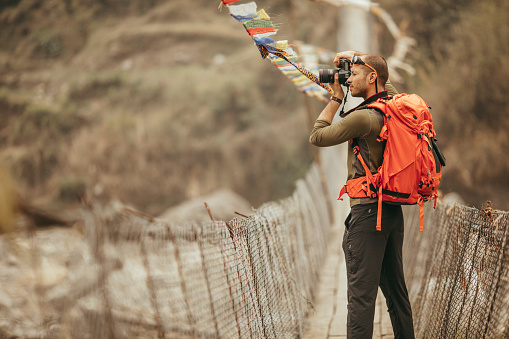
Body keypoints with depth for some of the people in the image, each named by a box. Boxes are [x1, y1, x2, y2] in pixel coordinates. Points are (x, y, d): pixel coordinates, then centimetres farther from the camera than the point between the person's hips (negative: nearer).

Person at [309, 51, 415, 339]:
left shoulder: (363, 117, -15)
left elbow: (317, 137, -5)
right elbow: (385, 78, 32)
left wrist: (336, 99, 2)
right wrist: (357, 57, 24)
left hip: (367, 210, -8)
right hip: (394, 210, 9)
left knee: (362, 294, -7)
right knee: (396, 290, 15)